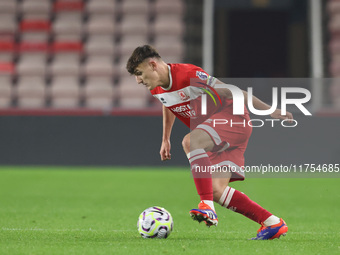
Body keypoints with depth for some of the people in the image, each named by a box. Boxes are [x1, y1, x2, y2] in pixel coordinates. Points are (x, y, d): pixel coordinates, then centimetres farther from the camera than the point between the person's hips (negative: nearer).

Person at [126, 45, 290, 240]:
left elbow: (230, 92, -19)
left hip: (234, 117, -9)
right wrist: (165, 139, 30)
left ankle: (208, 206, -38)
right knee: (216, 190, -4)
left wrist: (269, 110, -17)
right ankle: (273, 224, 2)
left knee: (190, 141, -35)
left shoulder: (188, 74, -22)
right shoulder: (157, 90, 4)